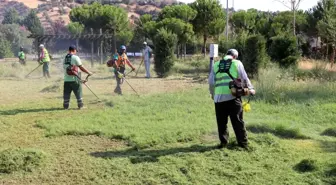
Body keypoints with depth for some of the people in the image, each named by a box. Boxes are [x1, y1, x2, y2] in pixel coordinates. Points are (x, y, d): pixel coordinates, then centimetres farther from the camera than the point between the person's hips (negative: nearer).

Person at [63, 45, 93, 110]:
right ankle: (80, 105, 11)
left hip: (66, 79, 5)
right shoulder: (75, 57, -7)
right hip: (74, 79, -5)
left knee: (66, 93, 11)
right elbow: (81, 67, -8)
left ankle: (65, 106, 14)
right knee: (78, 92, 7)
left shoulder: (65, 58, 10)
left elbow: (64, 67, 12)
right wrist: (88, 72, 3)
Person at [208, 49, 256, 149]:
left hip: (219, 97, 2)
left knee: (221, 121, 11)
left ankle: (223, 141, 13)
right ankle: (243, 142, 10)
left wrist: (212, 94, 22)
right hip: (233, 96, -2)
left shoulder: (216, 65, 11)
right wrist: (251, 89, 20)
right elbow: (245, 78, 5)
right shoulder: (237, 63, 5)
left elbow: (211, 82, 9)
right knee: (238, 121, 5)